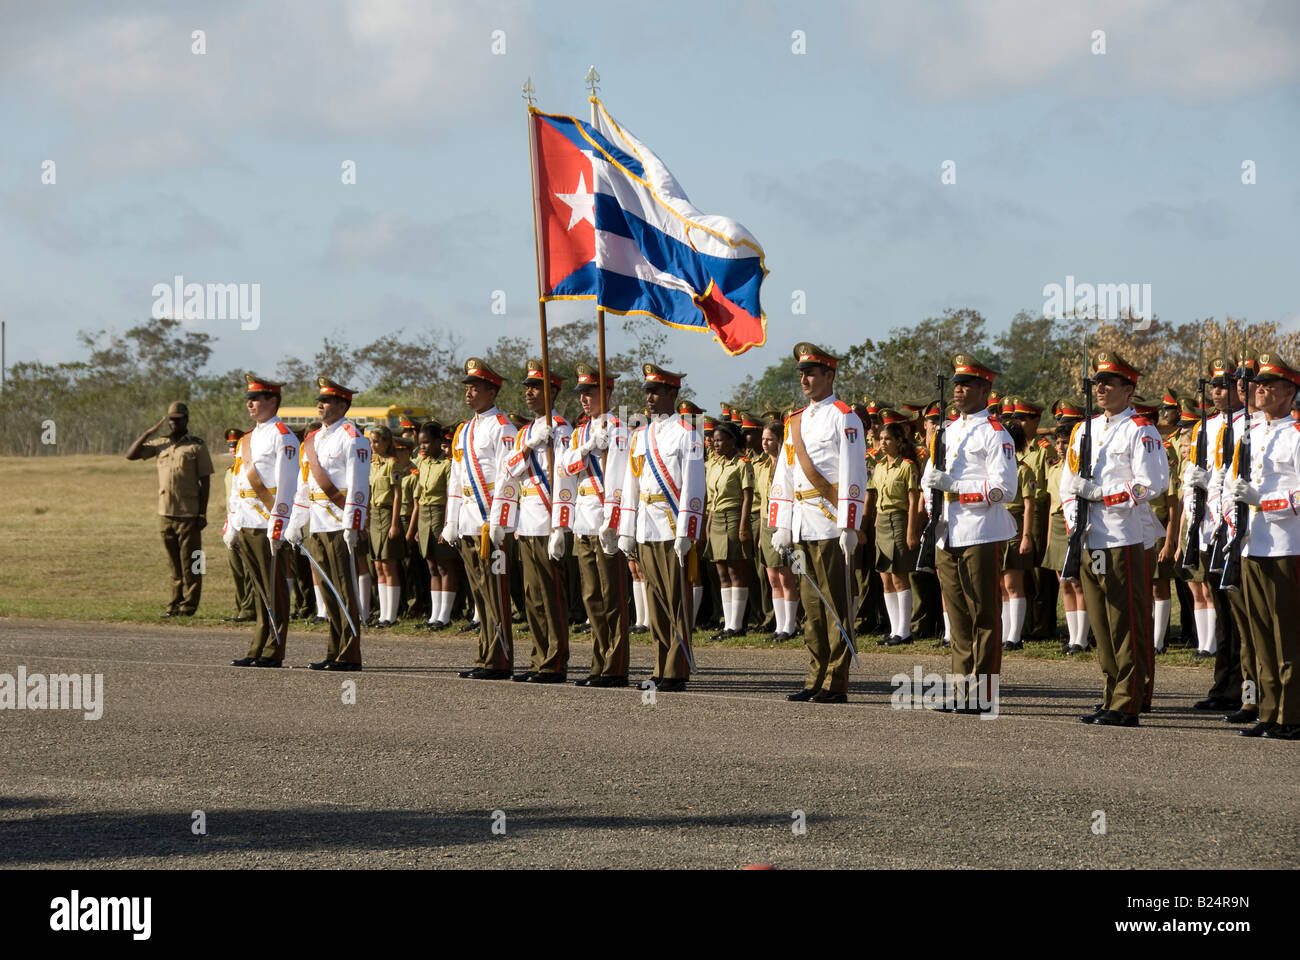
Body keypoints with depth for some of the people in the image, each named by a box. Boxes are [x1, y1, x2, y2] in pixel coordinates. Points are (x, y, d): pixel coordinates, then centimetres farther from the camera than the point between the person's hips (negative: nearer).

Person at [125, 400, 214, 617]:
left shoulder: (197, 447, -1)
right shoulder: (160, 445, 12)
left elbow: (205, 481, -4)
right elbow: (131, 454, 9)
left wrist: (202, 514, -10)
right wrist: (149, 432, 1)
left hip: (188, 515, -5)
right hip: (165, 514, 5)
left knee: (189, 563, -3)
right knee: (174, 563, 10)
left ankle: (188, 606, 1)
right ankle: (175, 604, 14)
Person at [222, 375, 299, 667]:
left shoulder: (282, 436, -6)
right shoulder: (247, 440, 20)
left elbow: (286, 486, -14)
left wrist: (277, 527, -20)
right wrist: (231, 526, 17)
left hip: (267, 526, -8)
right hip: (245, 527, 8)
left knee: (274, 589, -4)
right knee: (260, 590, 11)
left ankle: (273, 652, -2)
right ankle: (258, 650, 13)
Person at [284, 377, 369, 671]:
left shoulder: (352, 438, -7)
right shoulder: (313, 440, 18)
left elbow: (358, 485, -14)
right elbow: (304, 484, 22)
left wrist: (352, 525, -20)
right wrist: (295, 524, 19)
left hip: (340, 525, -8)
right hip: (317, 525, 8)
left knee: (344, 589, -7)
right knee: (328, 590, 9)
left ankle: (349, 655, -6)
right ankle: (335, 653, 14)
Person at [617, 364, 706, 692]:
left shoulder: (686, 432, -3)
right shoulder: (640, 436, 16)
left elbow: (693, 487, -9)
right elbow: (630, 485, 17)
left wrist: (686, 533, -15)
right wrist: (626, 531, 11)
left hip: (674, 530, -6)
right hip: (646, 530, 6)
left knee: (678, 601, -4)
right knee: (655, 602, 8)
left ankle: (677, 672, -3)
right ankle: (662, 670, 12)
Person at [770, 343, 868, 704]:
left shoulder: (844, 417, -4)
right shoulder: (796, 422, 17)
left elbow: (853, 476, -10)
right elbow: (783, 477, 19)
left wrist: (849, 526, -16)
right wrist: (781, 526, 11)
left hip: (831, 525, -7)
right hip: (804, 525, 7)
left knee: (835, 604, -5)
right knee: (812, 605, 9)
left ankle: (836, 684, -4)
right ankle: (816, 680, 12)